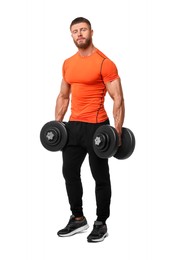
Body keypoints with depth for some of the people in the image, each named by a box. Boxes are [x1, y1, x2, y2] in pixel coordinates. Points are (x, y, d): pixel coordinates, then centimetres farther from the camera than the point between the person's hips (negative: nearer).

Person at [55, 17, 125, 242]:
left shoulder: (104, 63, -13)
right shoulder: (68, 64, 9)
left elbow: (118, 98, -14)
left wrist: (117, 130, -20)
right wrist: (57, 123, 13)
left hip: (96, 126, -7)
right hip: (73, 125, 8)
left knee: (100, 177, 4)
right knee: (69, 172, 13)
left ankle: (101, 224, 16)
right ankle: (78, 219, 27)